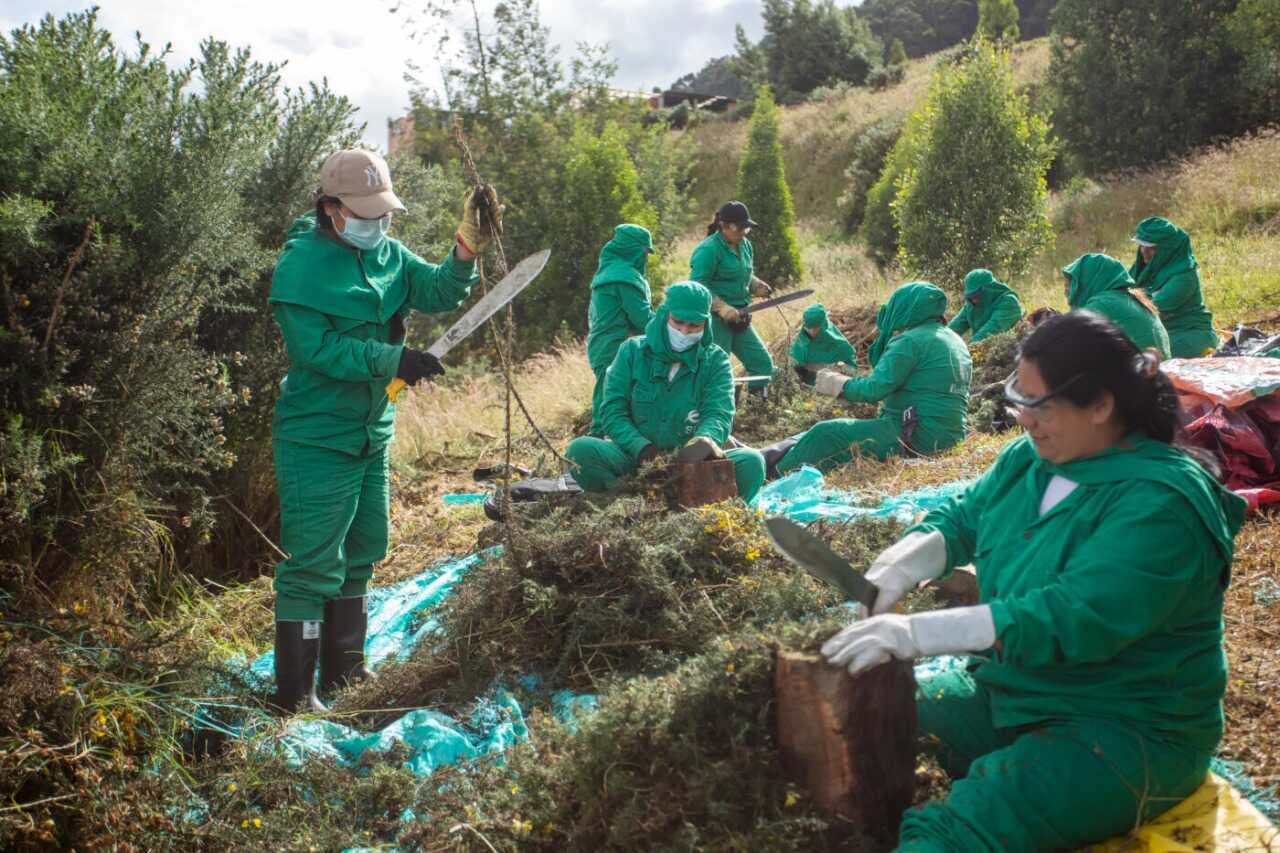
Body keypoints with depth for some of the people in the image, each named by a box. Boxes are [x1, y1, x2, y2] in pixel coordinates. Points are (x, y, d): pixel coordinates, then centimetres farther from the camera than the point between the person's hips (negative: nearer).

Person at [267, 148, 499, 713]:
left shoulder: (388, 255, 7)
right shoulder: (301, 265, -14)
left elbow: (438, 291, -3)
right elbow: (317, 348, -21)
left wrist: (469, 244, -18)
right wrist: (392, 359, -27)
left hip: (372, 434, 8)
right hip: (317, 439, -8)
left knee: (360, 553, 17)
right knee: (313, 566, -5)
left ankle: (344, 671, 33)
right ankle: (294, 694, 6)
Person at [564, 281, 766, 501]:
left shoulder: (715, 361, 4)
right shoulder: (633, 351, 4)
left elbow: (719, 414, -10)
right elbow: (612, 410, -2)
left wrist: (705, 440, -35)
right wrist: (641, 447, -21)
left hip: (691, 463, 0)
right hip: (636, 459, 0)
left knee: (751, 462, -27)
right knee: (580, 450, -26)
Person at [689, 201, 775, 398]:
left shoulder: (744, 245, 10)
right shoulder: (709, 249, -16)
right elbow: (698, 287, -20)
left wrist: (756, 286, 2)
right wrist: (723, 309, -26)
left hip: (738, 318, 8)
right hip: (715, 320, -8)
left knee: (762, 363, 7)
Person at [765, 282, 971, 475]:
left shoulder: (910, 340, -13)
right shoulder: (955, 340, 16)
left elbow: (874, 389, -17)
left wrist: (838, 384, -2)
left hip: (918, 437, -10)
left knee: (823, 436, -9)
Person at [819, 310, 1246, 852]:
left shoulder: (1161, 504, -23)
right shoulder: (1031, 458, 2)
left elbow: (1072, 620, -32)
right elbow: (960, 518, 12)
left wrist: (916, 633, -36)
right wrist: (897, 568, -11)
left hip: (1124, 733, -8)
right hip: (1006, 691, 8)